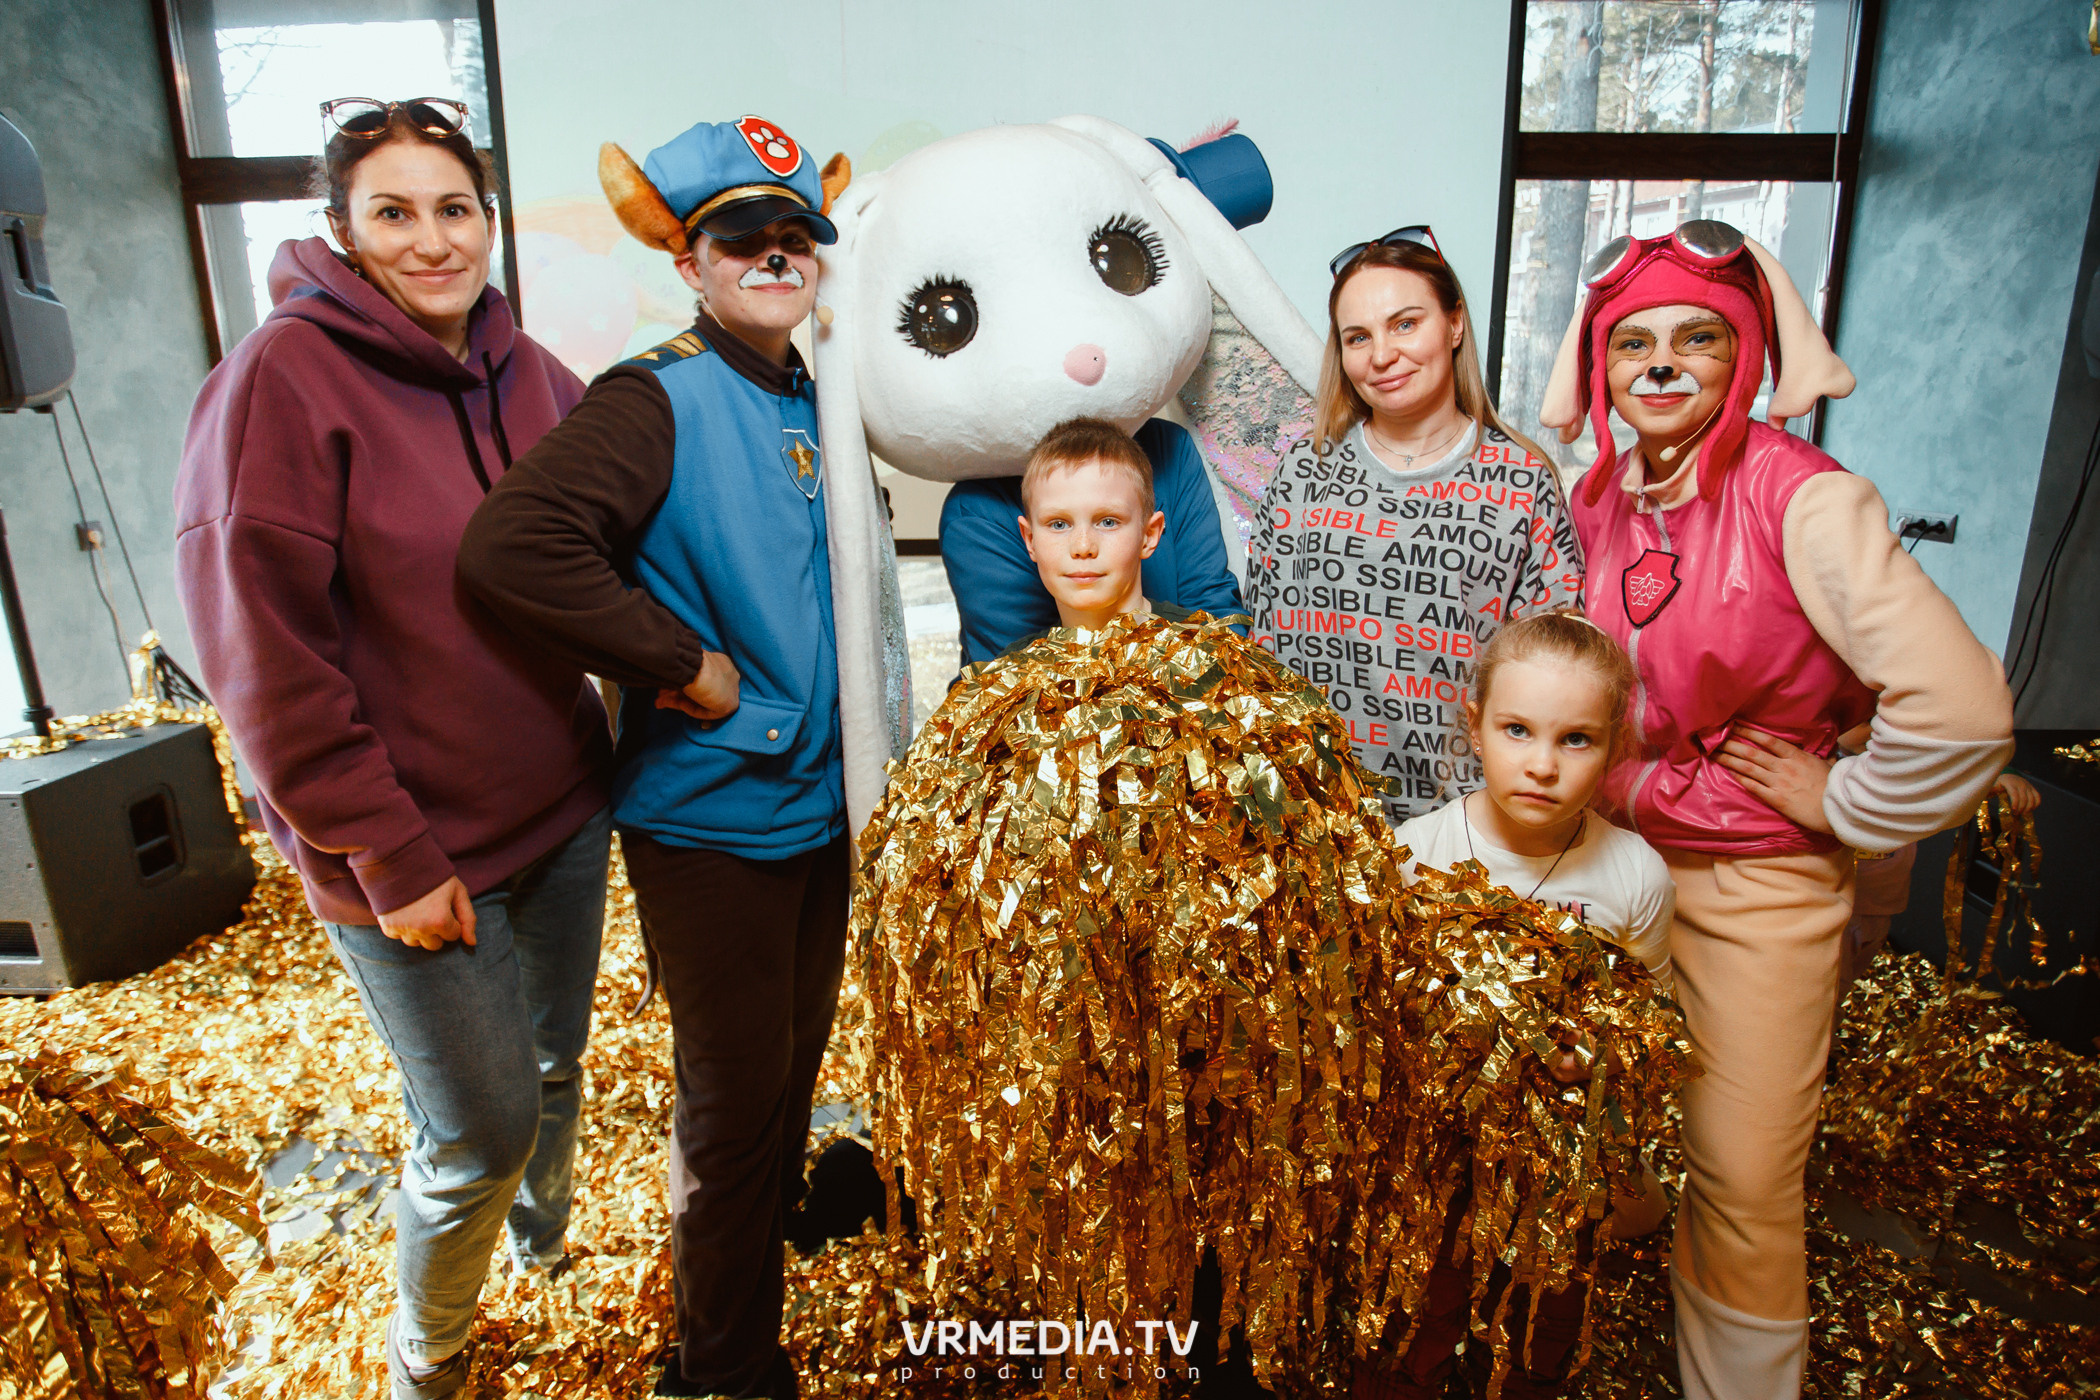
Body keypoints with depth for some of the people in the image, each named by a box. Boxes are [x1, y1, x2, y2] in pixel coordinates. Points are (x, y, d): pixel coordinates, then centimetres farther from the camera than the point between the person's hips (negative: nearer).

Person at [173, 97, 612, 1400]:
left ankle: (543, 1239, 52)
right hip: (411, 850, -5)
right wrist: (389, 857, -16)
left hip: (564, 811, 6)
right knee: (482, 1124, 5)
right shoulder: (283, 378, -14)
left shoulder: (534, 376, 3)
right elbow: (263, 653, -17)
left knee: (556, 1063, 22)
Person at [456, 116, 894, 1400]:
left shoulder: (817, 405, 7)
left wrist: (855, 734, 10)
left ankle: (779, 1221, 51)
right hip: (710, 816, -7)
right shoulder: (659, 400, -16)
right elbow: (512, 545, -31)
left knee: (797, 1055, 24)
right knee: (735, 1096, 7)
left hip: (823, 800, 7)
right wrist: (685, 666, -24)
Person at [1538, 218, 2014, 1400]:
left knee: (1744, 1180, 5)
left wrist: (1844, 807, -12)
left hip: (1761, 883, -4)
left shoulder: (1804, 498, -17)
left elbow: (1962, 712, -24)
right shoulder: (1596, 498, 0)